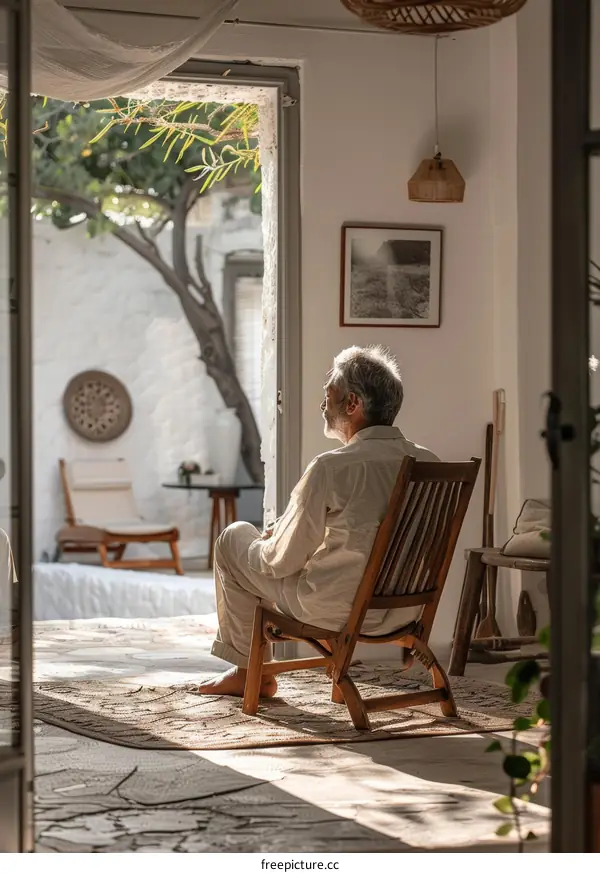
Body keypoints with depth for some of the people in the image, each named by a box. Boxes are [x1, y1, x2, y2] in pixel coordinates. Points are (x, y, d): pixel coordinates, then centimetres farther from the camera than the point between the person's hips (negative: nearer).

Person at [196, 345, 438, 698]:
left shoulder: (331, 468, -22)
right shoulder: (429, 464, -3)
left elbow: (280, 562, -14)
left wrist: (266, 543, 10)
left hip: (339, 612, -7)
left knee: (234, 538, 16)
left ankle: (249, 671, 28)